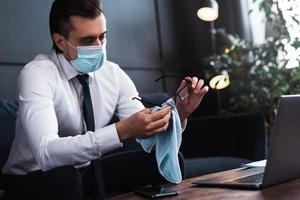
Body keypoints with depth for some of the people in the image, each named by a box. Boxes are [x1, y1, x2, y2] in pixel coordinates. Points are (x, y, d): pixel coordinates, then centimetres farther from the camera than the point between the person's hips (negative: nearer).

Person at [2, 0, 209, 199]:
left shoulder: (113, 74, -6)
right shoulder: (37, 74, -21)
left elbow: (151, 139, -8)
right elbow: (46, 153, -35)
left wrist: (180, 113, -28)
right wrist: (121, 131, -44)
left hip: (87, 173, 5)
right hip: (33, 180, -4)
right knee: (64, 178, -37)